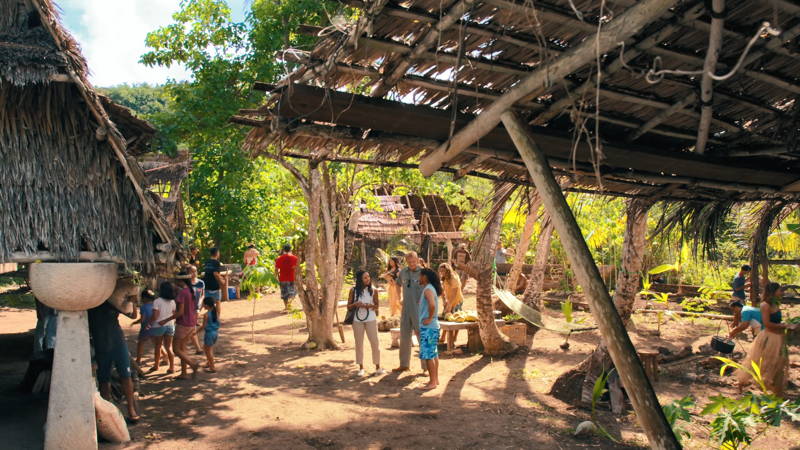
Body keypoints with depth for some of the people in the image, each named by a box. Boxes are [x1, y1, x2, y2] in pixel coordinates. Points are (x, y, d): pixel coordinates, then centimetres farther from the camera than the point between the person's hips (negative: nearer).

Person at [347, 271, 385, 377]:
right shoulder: (353, 290, -1)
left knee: (375, 342, -1)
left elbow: (377, 305, 7)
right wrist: (355, 304, -18)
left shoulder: (373, 290, -1)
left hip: (371, 319, -1)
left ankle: (378, 367, 9)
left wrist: (370, 306, -14)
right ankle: (361, 368, 18)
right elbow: (348, 306, 3)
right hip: (357, 320, 1)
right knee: (359, 343, 8)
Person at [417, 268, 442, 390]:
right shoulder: (431, 288, 14)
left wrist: (430, 318, -21)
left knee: (428, 355, -6)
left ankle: (432, 382, -3)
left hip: (428, 327, -10)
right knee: (434, 354, 15)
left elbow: (432, 305, -33)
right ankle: (435, 379, 22)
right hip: (433, 326, 10)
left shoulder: (428, 289, -16)